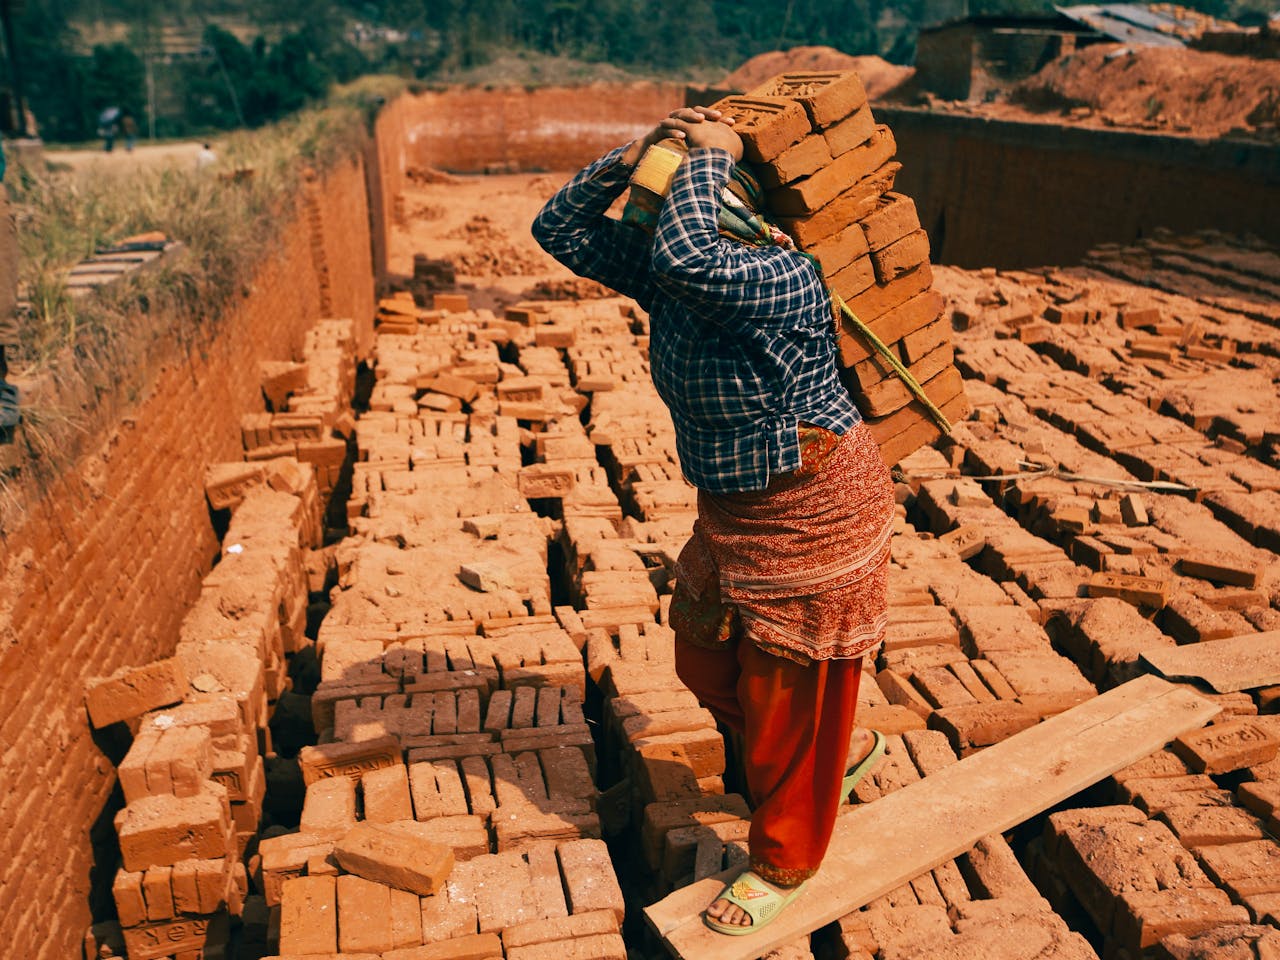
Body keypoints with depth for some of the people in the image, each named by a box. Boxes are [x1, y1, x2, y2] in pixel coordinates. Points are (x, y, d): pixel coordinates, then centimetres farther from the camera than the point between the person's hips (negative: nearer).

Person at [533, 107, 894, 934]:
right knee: (707, 664, 21)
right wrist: (635, 154, -11)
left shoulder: (785, 280, -26)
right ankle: (846, 750, 46)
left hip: (813, 515, -9)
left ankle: (785, 865, 32)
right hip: (732, 511, 9)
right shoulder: (664, 276, -3)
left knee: (788, 697, 6)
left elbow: (687, 256, -45)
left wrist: (709, 156, -29)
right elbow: (560, 226, 0)